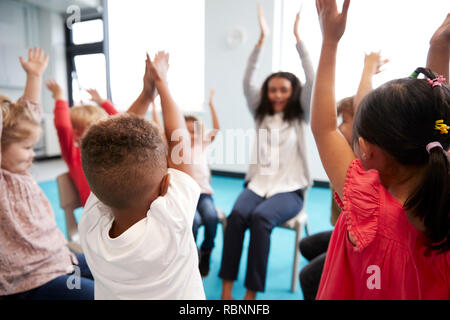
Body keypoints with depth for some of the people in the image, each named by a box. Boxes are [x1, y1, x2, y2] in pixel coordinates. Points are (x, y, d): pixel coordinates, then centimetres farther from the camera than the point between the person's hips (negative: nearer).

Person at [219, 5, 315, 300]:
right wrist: (262, 39, 0)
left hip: (289, 189, -2)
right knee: (237, 215, -29)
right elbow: (248, 81, 4)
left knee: (260, 217, -32)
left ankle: (252, 292, -23)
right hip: (259, 183, 3)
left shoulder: (300, 117, 7)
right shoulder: (261, 114, 14)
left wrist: (298, 37, -4)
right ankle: (227, 287, -22)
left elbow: (312, 81, -6)